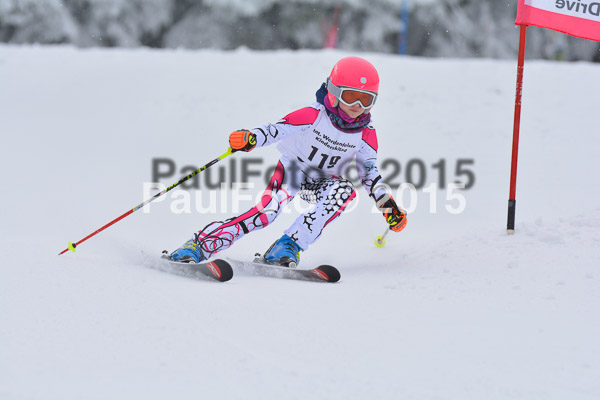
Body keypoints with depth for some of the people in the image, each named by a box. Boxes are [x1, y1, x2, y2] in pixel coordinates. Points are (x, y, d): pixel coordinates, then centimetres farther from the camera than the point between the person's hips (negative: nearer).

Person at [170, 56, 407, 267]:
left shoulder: (366, 134, -9)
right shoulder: (314, 115, -21)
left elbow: (369, 172, 1)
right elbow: (275, 130, -26)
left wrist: (388, 204, -6)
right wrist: (249, 138, -45)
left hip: (322, 182, 3)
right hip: (293, 170, -3)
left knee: (344, 190, -31)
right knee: (269, 209, -29)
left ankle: (289, 246, -29)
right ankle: (198, 245, -26)